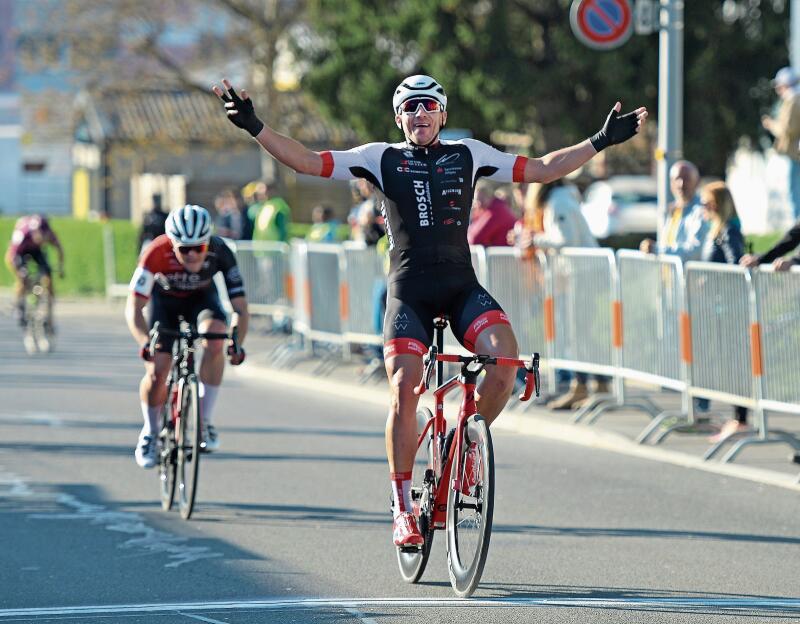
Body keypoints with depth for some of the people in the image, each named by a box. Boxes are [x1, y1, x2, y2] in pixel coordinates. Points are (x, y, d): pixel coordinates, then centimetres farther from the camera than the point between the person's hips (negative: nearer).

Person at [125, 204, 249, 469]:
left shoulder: (220, 252, -32)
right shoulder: (157, 253, -35)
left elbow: (240, 307, -29)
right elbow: (134, 307, -33)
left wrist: (237, 343, -44)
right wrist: (145, 341, -49)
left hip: (202, 299, 0)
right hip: (165, 301, 0)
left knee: (215, 339, -31)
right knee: (156, 370, -14)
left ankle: (205, 420, -18)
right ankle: (150, 432, 15)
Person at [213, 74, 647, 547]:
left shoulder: (469, 155, 11)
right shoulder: (382, 158, 5)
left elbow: (542, 170, 14)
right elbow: (308, 162, 0)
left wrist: (602, 141, 9)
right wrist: (255, 128, -11)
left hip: (463, 286, 1)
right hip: (409, 290, -1)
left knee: (504, 353, -25)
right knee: (404, 391, -15)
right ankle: (403, 507, -3)